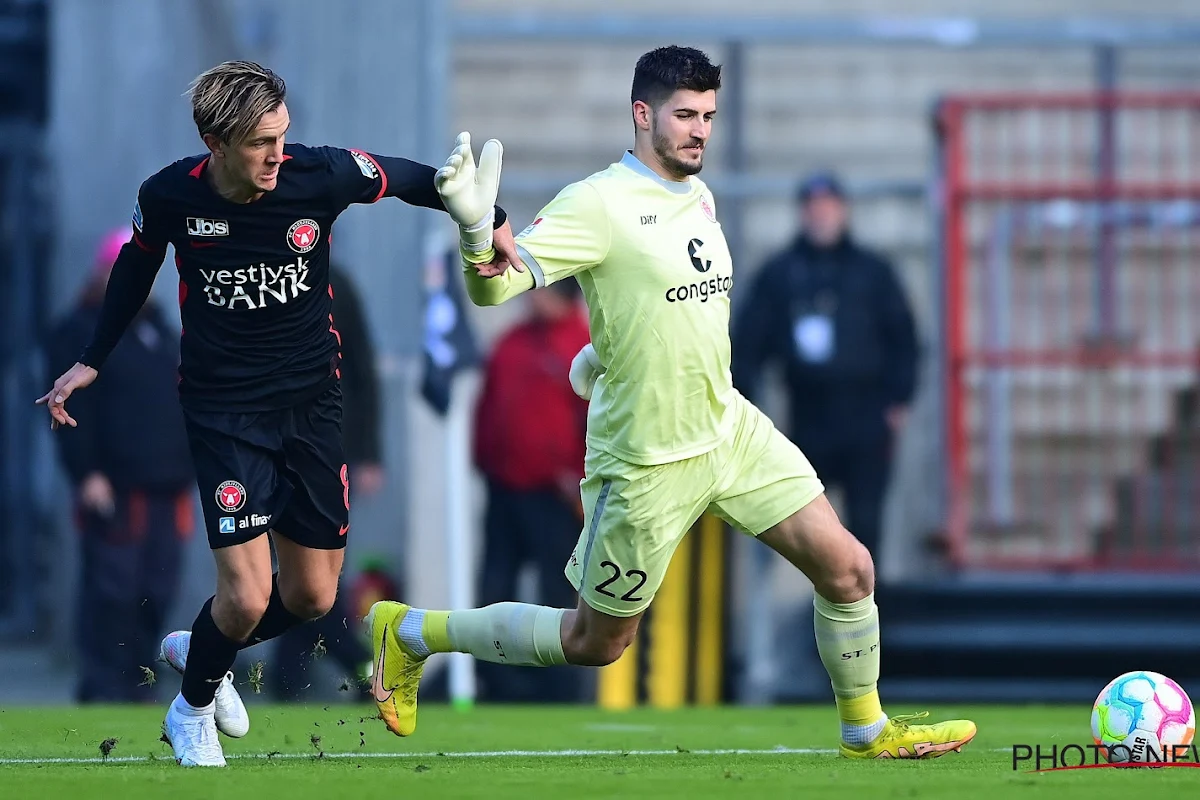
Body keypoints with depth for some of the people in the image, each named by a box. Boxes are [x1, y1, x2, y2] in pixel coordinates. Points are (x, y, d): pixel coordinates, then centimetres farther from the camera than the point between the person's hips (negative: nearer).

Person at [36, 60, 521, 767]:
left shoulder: (322, 175, -17)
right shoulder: (170, 196, -15)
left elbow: (410, 179, 3)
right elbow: (137, 265, 8)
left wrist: (490, 222, 2)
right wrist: (92, 362, 14)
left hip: (312, 403, 3)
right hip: (224, 410, -3)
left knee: (313, 597, 7)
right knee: (248, 596, -13)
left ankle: (202, 650, 38)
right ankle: (191, 709, 18)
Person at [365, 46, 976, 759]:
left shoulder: (700, 196, 6)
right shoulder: (600, 204, -18)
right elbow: (495, 287, -28)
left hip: (730, 427, 7)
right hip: (647, 459, -7)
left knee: (848, 567, 0)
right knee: (594, 643, 5)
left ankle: (867, 729, 20)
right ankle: (409, 632, 22)